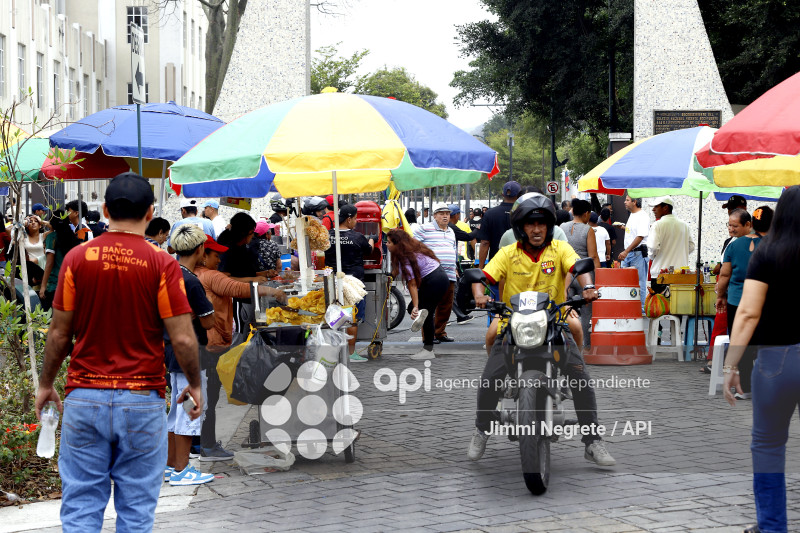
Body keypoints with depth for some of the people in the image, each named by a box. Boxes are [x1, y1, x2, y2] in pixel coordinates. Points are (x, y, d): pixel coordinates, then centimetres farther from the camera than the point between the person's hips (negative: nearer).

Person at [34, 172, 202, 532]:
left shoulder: (77, 258, -2)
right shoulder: (162, 264, -7)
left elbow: (59, 333, 2)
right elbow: (183, 339, -8)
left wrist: (45, 384, 16)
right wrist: (195, 385, 8)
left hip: (85, 398, 1)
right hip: (142, 400, -1)